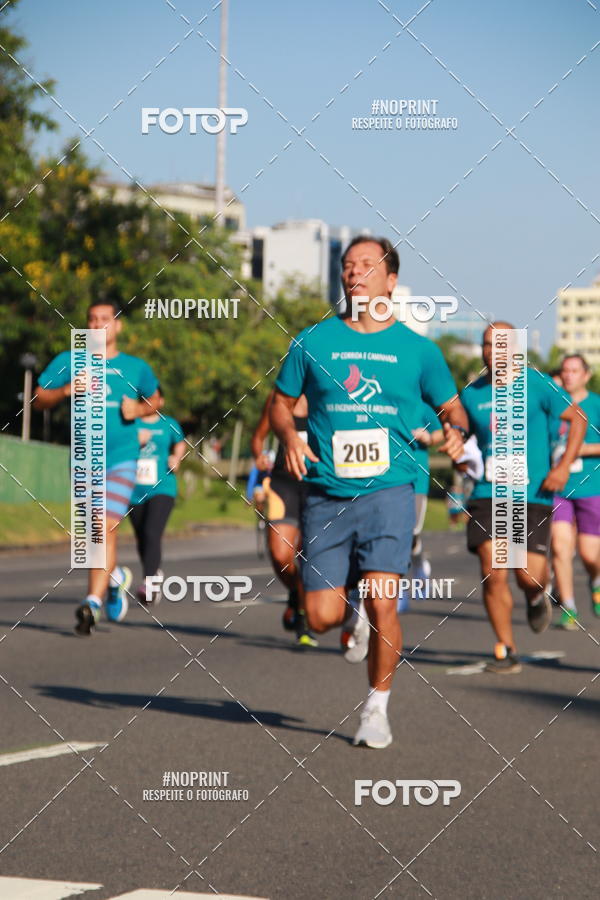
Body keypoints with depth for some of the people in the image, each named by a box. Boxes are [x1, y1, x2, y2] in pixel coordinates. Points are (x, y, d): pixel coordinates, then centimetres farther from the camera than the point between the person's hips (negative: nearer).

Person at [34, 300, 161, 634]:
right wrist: (66, 390, -15)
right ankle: (116, 576, 40)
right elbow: (39, 400, 4)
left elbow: (155, 399, 23)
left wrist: (140, 409, 0)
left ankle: (93, 602, -20)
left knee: (106, 527, -17)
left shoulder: (135, 367, 8)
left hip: (121, 459, -2)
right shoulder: (69, 362, 6)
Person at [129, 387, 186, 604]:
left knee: (152, 534, -21)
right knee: (141, 538, 12)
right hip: (136, 491, 2)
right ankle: (156, 573, 37)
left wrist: (176, 458, 7)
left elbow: (180, 443, 26)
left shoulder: (169, 424, 7)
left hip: (162, 489, -2)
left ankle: (148, 583, -29)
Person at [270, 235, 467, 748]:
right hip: (326, 495, 2)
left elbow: (452, 405, 16)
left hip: (388, 491, -1)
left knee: (381, 604, -14)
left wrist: (456, 429, -7)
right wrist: (289, 436, -6)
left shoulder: (417, 349, 5)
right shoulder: (314, 341, 6)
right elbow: (281, 402, 14)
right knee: (322, 617, -2)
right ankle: (354, 604, 36)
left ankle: (377, 709, 6)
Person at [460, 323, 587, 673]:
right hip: (488, 495, 2)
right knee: (493, 574, -10)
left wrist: (564, 466, -6)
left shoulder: (536, 384, -3)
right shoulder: (472, 394, 6)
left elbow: (578, 419, 4)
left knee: (528, 575, -9)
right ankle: (506, 651, 4)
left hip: (533, 495, -2)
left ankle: (537, 594, 31)